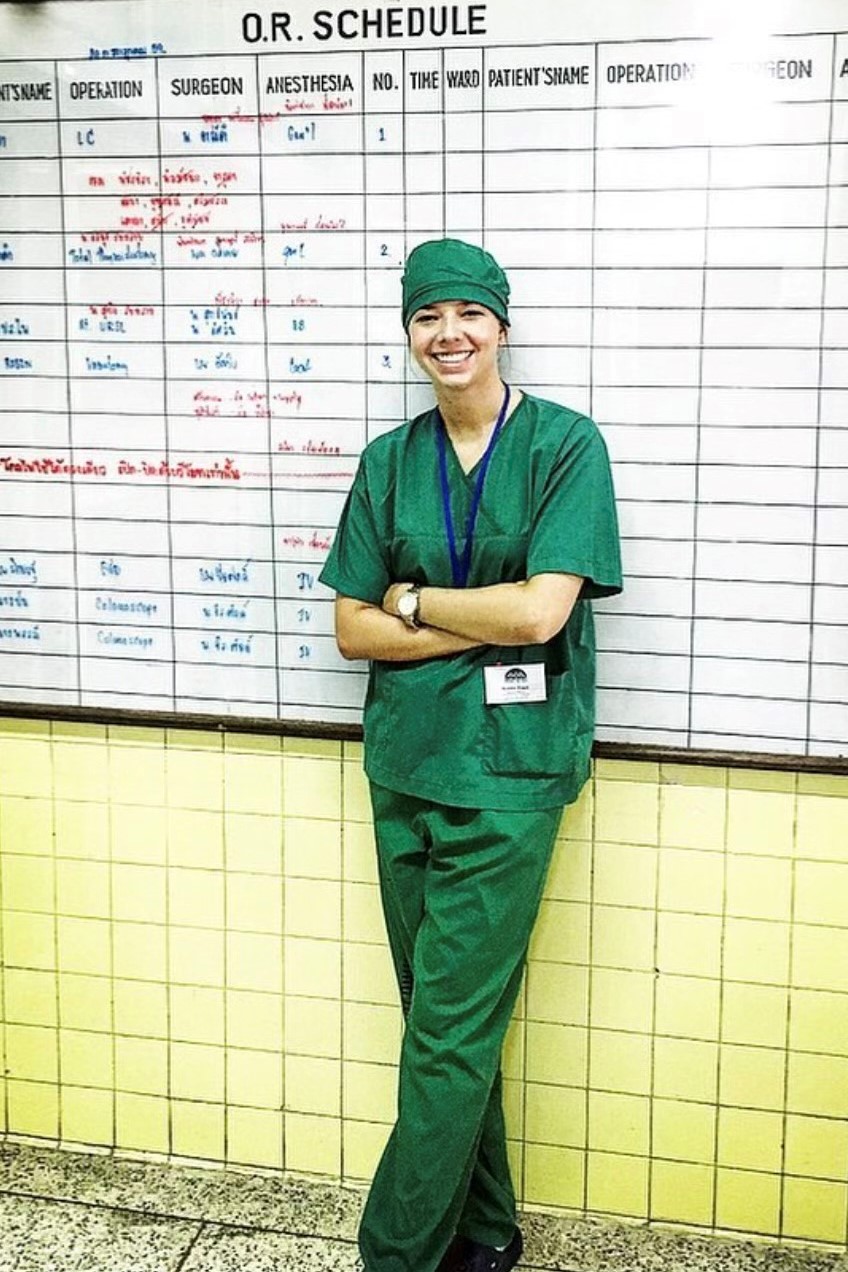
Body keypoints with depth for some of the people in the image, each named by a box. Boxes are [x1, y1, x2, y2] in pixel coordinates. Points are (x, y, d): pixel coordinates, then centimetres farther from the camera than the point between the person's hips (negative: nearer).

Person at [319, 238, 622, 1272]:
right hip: (405, 762, 5)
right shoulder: (389, 462, 8)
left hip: (507, 770, -5)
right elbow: (353, 629, 3)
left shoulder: (565, 444, -5)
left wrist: (414, 601, -4)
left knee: (449, 1034, -2)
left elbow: (540, 611, -16)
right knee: (448, 1019, 14)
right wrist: (483, 627, -9)